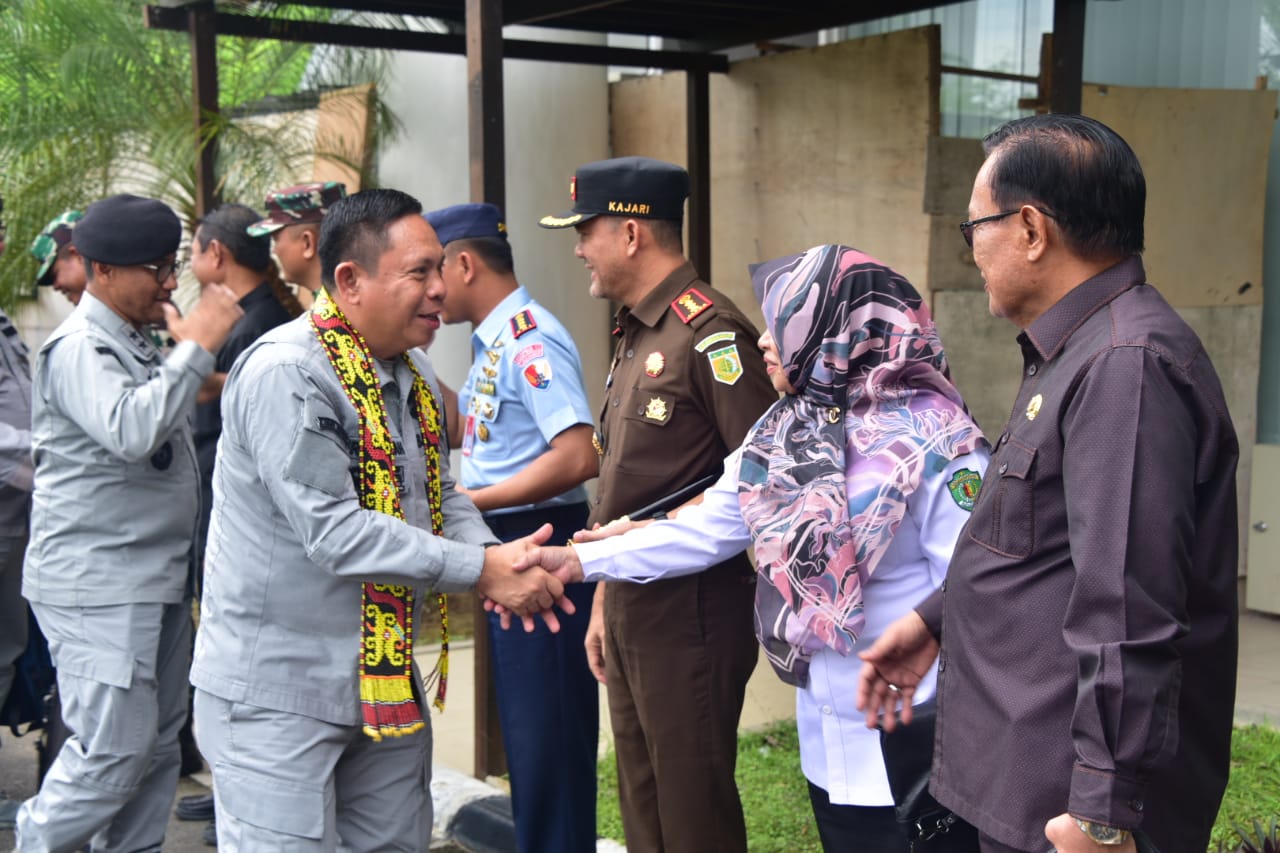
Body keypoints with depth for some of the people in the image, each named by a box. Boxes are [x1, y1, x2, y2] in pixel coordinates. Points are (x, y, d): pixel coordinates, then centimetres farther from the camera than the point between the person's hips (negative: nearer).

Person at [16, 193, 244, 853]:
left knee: (158, 742, 13)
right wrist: (194, 349, -26)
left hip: (154, 579, 10)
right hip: (97, 584, -10)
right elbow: (130, 432, -32)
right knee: (116, 747, -8)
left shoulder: (136, 345, 18)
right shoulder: (80, 347, -13)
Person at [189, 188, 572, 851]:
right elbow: (333, 530, -27)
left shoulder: (411, 371, 8)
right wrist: (481, 569, -24)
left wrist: (494, 557, -10)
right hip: (278, 690, -8)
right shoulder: (285, 374, -21)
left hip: (388, 678, 9)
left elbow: (441, 495, 12)